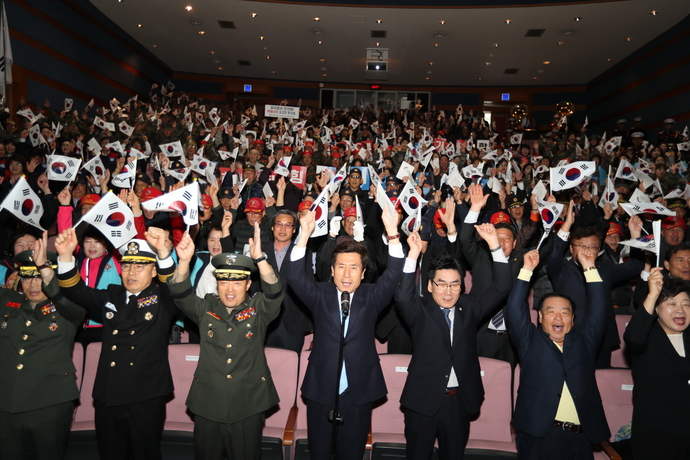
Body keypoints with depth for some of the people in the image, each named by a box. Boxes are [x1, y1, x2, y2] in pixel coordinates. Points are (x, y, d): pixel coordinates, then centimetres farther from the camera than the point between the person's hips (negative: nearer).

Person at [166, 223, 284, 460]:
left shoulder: (258, 309, -3)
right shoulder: (206, 308, 1)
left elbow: (275, 292, -21)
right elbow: (180, 294, -13)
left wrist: (260, 258, -38)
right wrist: (184, 261, -32)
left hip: (248, 405, -1)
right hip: (207, 404, 2)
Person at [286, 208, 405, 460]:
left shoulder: (371, 297, 0)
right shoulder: (320, 295, -1)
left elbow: (393, 275, -15)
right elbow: (295, 277, -15)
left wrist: (393, 233, -30)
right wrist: (305, 233, -28)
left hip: (359, 391, 0)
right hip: (321, 389, 0)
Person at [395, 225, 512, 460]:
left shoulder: (469, 307, 4)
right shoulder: (420, 310, -5)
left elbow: (501, 287, -3)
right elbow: (402, 297, -25)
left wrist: (494, 245, -15)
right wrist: (413, 254, -33)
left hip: (460, 400, 3)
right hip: (423, 399, -3)